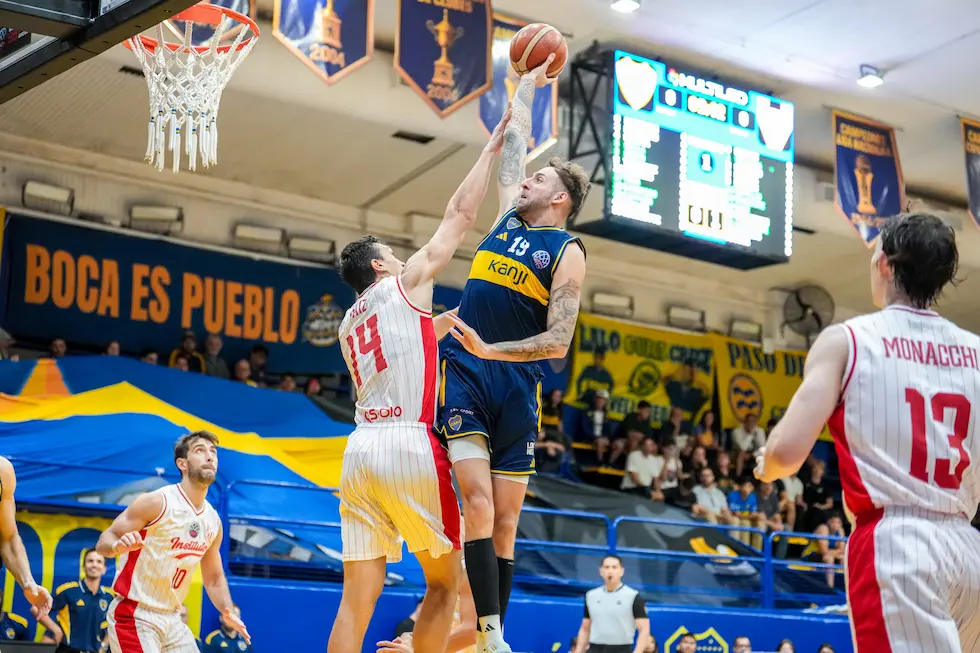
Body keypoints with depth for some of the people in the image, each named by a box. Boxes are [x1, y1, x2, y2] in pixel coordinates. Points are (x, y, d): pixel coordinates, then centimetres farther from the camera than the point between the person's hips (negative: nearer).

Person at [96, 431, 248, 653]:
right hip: (134, 617, -8)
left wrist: (228, 610, -1)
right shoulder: (156, 502, -13)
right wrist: (118, 546, -36)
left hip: (171, 619, 8)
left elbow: (214, 578, 18)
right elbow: (104, 541, -12)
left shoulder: (213, 522, 7)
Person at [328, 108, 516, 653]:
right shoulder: (407, 282, 6)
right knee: (445, 580, 7)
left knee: (358, 597, 2)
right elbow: (461, 215, 9)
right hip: (410, 445, -6)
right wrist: (493, 148, 18)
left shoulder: (349, 324, 23)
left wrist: (438, 327, 35)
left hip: (359, 449, 6)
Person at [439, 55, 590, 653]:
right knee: (478, 502, -14)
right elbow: (515, 143, 29)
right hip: (465, 375, 2)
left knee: (505, 522, 2)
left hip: (516, 384, -2)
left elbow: (558, 341, -8)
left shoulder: (567, 251, 2)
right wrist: (529, 81, 38)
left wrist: (491, 351, -19)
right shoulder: (508, 217, 15)